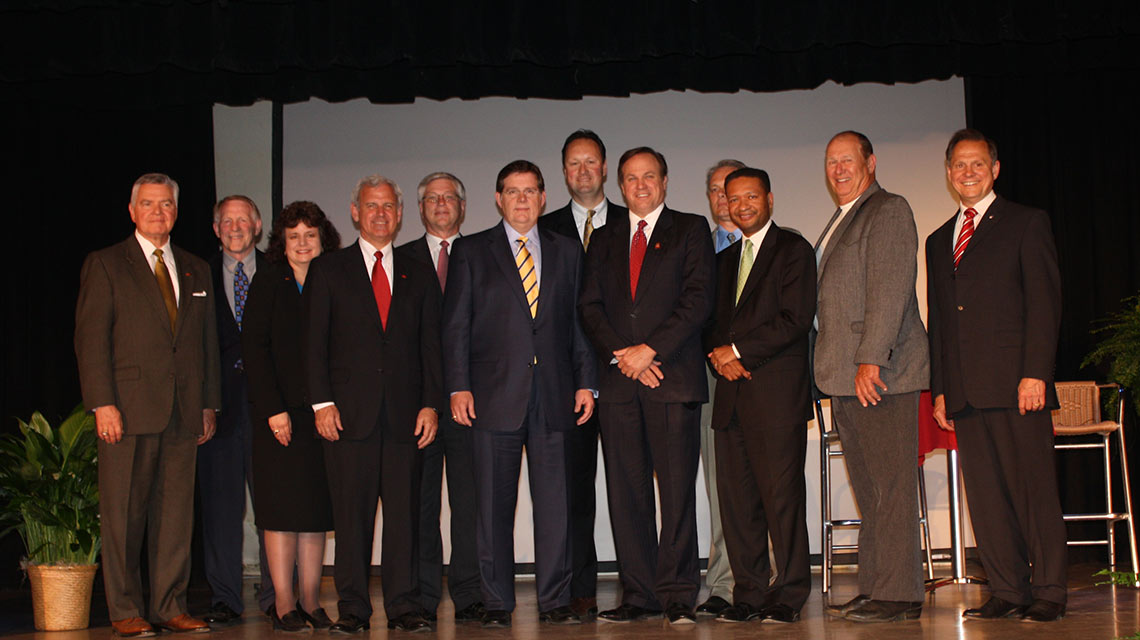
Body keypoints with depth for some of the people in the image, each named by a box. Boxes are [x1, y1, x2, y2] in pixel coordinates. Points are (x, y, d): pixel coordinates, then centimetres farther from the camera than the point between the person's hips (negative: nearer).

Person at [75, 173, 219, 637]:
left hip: (184, 413, 4)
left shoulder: (196, 271, 17)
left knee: (177, 512, 6)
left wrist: (209, 403, 10)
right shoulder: (105, 265, 4)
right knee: (123, 515, 0)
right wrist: (102, 403, -12)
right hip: (128, 408, -4)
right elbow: (91, 338, -3)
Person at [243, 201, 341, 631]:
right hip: (278, 412, -3)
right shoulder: (269, 282, 2)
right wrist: (274, 409, -12)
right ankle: (283, 604, 4)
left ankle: (310, 602, 10)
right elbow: (254, 348, -4)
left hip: (322, 411, 3)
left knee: (316, 509, 4)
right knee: (282, 506, -2)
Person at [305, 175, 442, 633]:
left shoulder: (418, 276, 16)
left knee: (404, 514, 2)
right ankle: (352, 608, 8)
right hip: (348, 412, -2)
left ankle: (403, 607, 9)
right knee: (350, 515, -1)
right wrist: (322, 402, -6)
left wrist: (431, 403, 1)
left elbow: (430, 345, 12)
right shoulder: (327, 270, 10)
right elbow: (314, 342, 4)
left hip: (405, 415, 2)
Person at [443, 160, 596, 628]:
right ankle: (497, 602, 10)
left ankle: (554, 601, 9)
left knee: (554, 501, 2)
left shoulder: (566, 252, 15)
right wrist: (458, 387, -5)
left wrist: (585, 382, 5)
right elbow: (455, 324, 4)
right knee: (494, 503, 1)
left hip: (553, 395, 2)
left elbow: (578, 322, 13)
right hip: (495, 394, -1)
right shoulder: (471, 251, 9)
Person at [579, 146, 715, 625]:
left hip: (674, 375, -3)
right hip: (618, 380, 3)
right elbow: (589, 306, 11)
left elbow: (698, 299, -3)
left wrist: (650, 349, -11)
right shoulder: (604, 239, 19)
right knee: (626, 491, 2)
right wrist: (620, 354, -5)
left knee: (677, 488, -5)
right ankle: (639, 594, 9)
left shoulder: (690, 230, 9)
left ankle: (678, 596, 0)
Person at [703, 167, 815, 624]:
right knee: (736, 496, 3)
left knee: (782, 493, -6)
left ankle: (788, 595, 2)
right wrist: (718, 354, 0)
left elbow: (796, 320, -9)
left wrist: (738, 350, -10)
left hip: (777, 391, -6)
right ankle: (749, 594, 11)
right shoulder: (724, 259, 23)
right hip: (732, 393, 6)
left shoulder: (793, 250, 2)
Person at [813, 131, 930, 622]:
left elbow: (889, 291, -15)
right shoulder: (840, 222, 24)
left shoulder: (889, 210, -4)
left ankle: (899, 595, -4)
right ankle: (874, 588, 15)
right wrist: (837, 369, 16)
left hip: (881, 372, -9)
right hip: (846, 378, 9)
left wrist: (871, 360, -21)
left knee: (891, 485, -7)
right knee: (868, 488, 10)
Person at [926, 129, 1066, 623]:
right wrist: (940, 389, 13)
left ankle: (1048, 593, 3)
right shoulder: (939, 241, 22)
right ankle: (1008, 591, 11)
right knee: (985, 496, 4)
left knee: (1033, 487, -4)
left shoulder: (1026, 224, 5)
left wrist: (1035, 373, -13)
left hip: (1016, 383, -5)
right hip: (965, 391, 5)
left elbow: (1044, 303, -3)